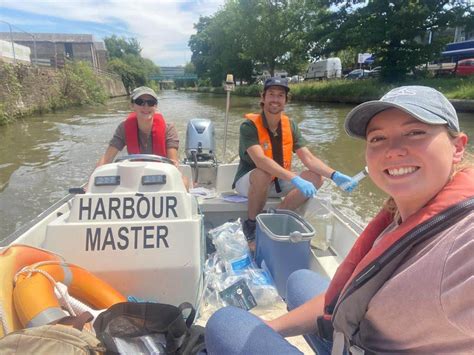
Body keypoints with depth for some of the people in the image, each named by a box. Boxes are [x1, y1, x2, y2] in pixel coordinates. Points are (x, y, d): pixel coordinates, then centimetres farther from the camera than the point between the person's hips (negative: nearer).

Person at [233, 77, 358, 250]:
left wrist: (334, 175, -25)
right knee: (262, 175, -39)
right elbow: (260, 160, -35)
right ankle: (251, 225, -13)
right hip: (248, 181, -5)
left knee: (316, 178, -13)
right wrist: (295, 179, -45)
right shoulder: (249, 125, -20)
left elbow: (308, 158, -8)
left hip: (277, 182, 6)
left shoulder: (290, 125, -2)